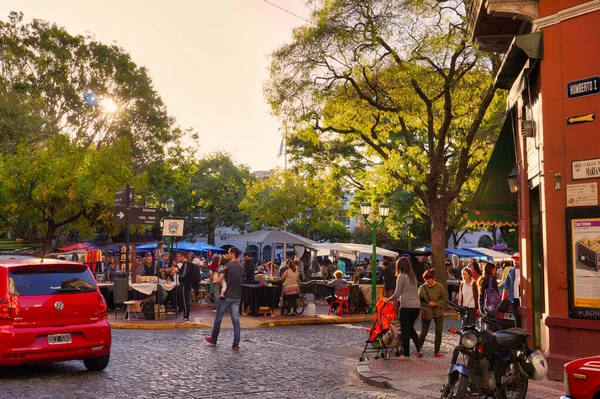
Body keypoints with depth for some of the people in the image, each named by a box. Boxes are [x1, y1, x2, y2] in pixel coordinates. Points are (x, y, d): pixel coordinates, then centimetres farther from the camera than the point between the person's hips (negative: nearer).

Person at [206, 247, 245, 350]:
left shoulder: (227, 266, -11)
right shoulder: (242, 267, 7)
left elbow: (219, 280, -17)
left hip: (226, 296, -5)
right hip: (237, 297, 5)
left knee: (218, 318, 11)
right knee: (236, 320, 3)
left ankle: (213, 339, 25)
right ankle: (236, 343, -3)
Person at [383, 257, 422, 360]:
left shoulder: (401, 276, -8)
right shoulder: (413, 276, 13)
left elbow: (397, 293, -9)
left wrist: (388, 300, 6)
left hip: (406, 306, -7)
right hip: (417, 306, 7)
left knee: (405, 330, 3)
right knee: (411, 328, 20)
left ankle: (406, 354, 8)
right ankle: (419, 349, 8)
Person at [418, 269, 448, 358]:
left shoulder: (439, 287, -6)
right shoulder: (422, 288, -7)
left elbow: (445, 298, -2)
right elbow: (419, 301, -3)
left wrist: (436, 303, -15)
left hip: (438, 313, 1)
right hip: (426, 313, -1)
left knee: (439, 332, 2)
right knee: (424, 332, 3)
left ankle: (437, 351, 14)